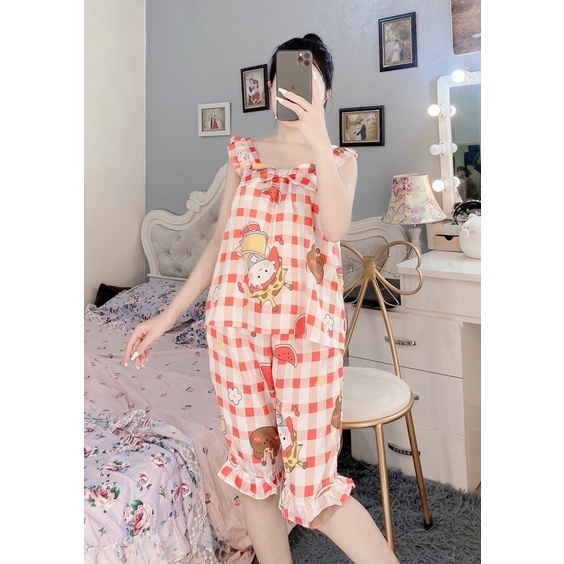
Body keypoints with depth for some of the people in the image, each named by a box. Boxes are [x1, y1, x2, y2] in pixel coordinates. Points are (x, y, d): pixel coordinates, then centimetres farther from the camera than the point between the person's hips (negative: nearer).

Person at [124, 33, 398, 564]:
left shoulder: (340, 158, 7)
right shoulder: (243, 153, 13)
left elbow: (336, 226, -13)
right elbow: (218, 241, 12)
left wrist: (318, 139, -21)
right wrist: (168, 315, 9)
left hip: (307, 328, -3)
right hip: (235, 325, 3)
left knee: (312, 484, -1)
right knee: (253, 469, 11)